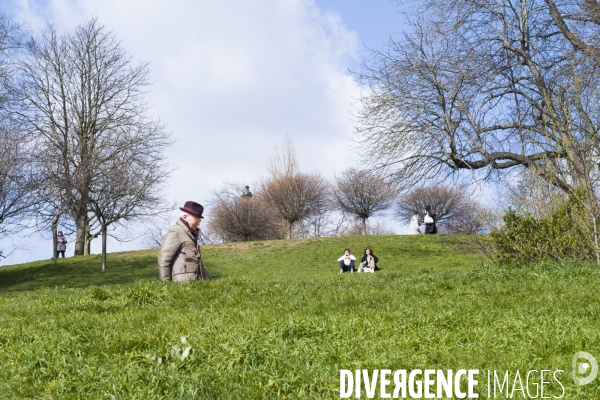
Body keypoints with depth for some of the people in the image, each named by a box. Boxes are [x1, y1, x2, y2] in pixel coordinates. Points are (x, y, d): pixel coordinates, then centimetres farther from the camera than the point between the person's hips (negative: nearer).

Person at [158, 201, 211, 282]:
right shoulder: (175, 231, -6)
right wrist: (165, 283, -14)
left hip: (194, 281, 9)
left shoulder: (191, 233, 23)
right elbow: (163, 258, -13)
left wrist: (207, 278, 17)